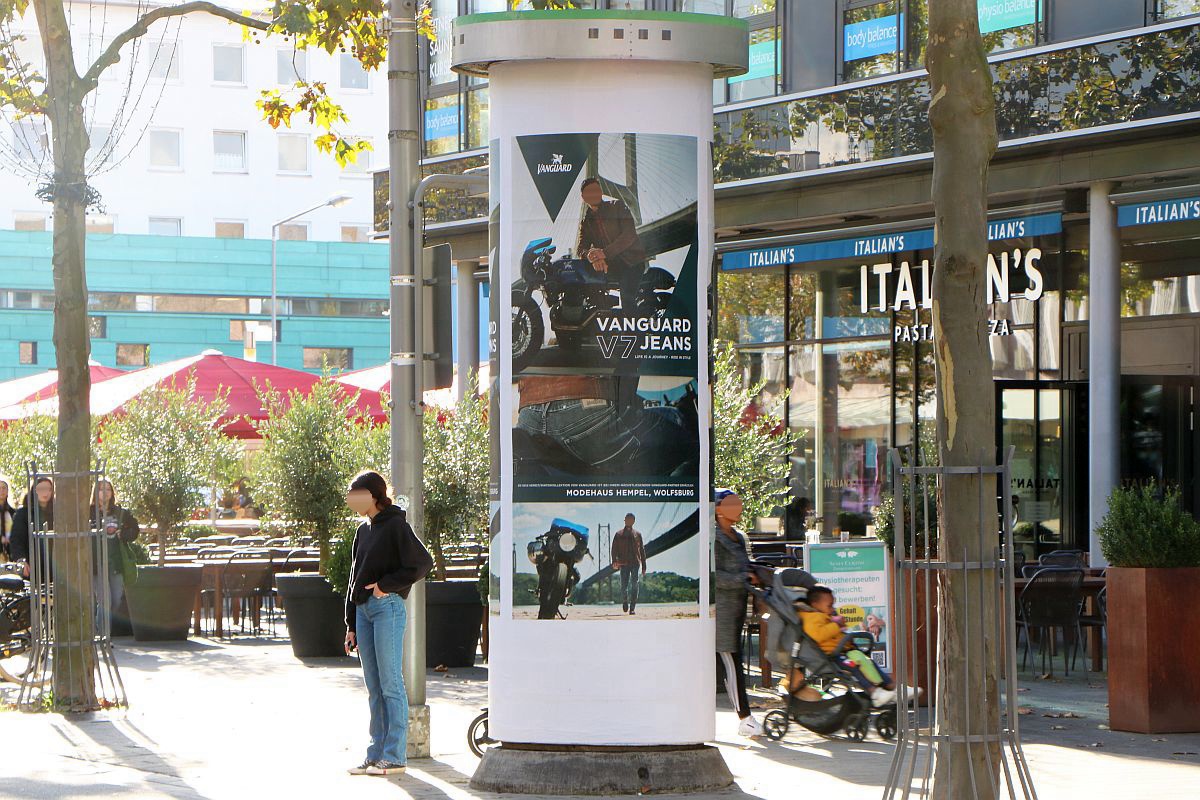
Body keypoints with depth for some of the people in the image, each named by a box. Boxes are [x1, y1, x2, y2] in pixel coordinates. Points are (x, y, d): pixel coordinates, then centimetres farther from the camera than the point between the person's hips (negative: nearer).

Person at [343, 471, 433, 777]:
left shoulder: (395, 526, -6)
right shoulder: (363, 531, 18)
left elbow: (423, 563, -15)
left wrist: (386, 585, -13)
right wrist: (351, 625, 17)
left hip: (388, 607, -8)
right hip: (364, 610, 8)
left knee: (390, 684, -7)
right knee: (374, 688, 9)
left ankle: (395, 755, -5)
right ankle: (376, 753, 11)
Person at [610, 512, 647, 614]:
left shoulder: (637, 534, 14)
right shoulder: (619, 534, 9)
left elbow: (642, 550, 15)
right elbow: (614, 549, 4)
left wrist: (644, 566, 11)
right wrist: (614, 561, -12)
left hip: (635, 563, 1)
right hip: (624, 564, -1)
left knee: (634, 586, -7)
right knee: (624, 585, -5)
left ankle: (632, 608, -5)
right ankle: (625, 602, 22)